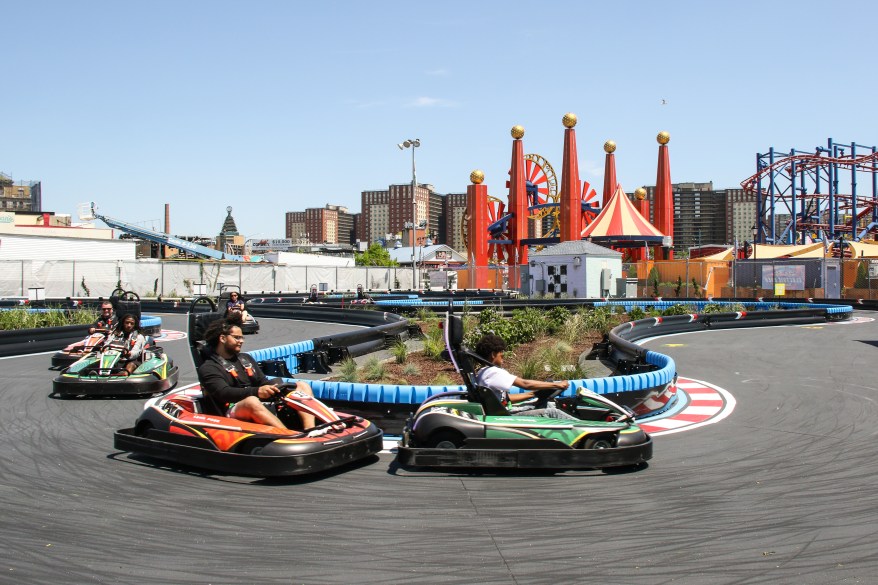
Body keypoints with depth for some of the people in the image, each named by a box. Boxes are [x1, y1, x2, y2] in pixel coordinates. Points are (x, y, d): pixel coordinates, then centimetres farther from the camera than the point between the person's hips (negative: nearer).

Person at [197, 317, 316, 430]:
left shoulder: (246, 359, 25)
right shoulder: (208, 368, 3)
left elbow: (264, 382, 17)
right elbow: (223, 393, -15)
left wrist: (277, 388, -8)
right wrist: (257, 391, -30)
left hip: (266, 406, 7)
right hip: (234, 412, -7)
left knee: (302, 386, -1)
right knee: (252, 401, -39)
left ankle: (310, 431, -30)